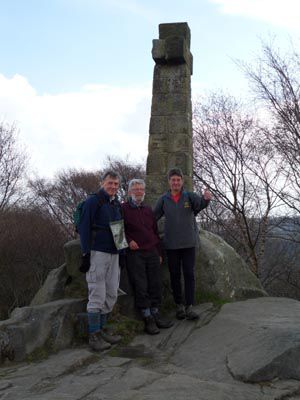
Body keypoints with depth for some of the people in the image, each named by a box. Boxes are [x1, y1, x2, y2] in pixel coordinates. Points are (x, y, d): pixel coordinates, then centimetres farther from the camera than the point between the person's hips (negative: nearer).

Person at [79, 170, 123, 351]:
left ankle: (100, 330, 21)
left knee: (111, 296, 10)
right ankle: (94, 336, 2)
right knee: (97, 296, -5)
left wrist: (121, 254, 18)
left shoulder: (117, 204, 16)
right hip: (97, 253, -7)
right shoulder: (93, 201, -6)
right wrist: (86, 254, -16)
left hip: (113, 254, 8)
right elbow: (84, 228, -10)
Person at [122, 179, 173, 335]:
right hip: (135, 253, -5)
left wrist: (159, 253, 18)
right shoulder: (123, 209, 1)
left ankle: (155, 315, 14)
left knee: (155, 285, 4)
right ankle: (148, 320, 1)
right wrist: (128, 241, -13)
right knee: (141, 287, -5)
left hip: (152, 253, 5)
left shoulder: (148, 210, 18)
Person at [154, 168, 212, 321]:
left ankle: (189, 307, 2)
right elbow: (154, 217, 4)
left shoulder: (190, 196, -2)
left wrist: (206, 198, -45)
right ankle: (179, 306, 18)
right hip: (171, 244, 1)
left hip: (189, 243, -1)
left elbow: (200, 204, -22)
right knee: (175, 275, 7)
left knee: (189, 274, -1)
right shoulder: (163, 199, 2)